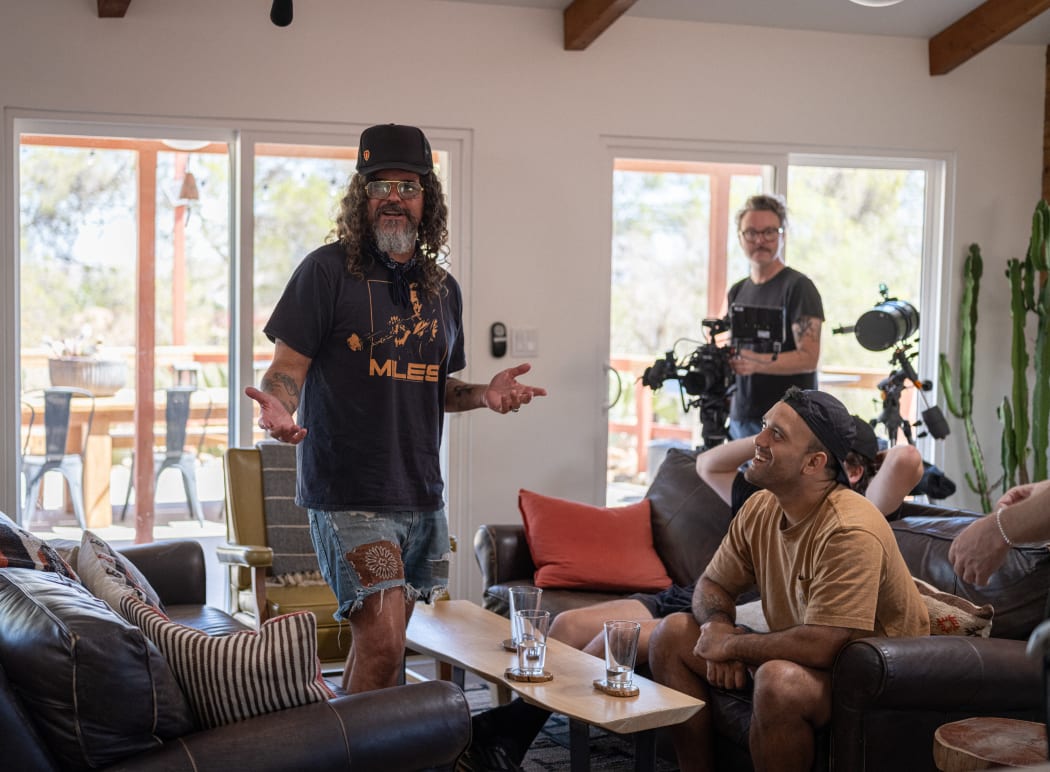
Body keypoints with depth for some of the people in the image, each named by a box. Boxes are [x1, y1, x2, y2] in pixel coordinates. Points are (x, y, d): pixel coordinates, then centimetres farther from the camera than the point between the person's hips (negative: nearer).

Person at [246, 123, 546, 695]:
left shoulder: (442, 288, 13)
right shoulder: (329, 270, -5)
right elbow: (287, 368, -8)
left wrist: (482, 393, 2)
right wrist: (277, 407, -29)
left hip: (421, 496, 6)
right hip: (349, 493, -6)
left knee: (380, 643, 13)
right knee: (382, 647, -14)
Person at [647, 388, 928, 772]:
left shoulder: (849, 533, -29)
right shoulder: (759, 509, -3)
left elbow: (821, 647, -34)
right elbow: (713, 584, 10)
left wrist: (731, 644, -19)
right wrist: (719, 629, -13)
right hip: (792, 655, 9)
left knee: (779, 680, -38)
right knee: (671, 635, 3)